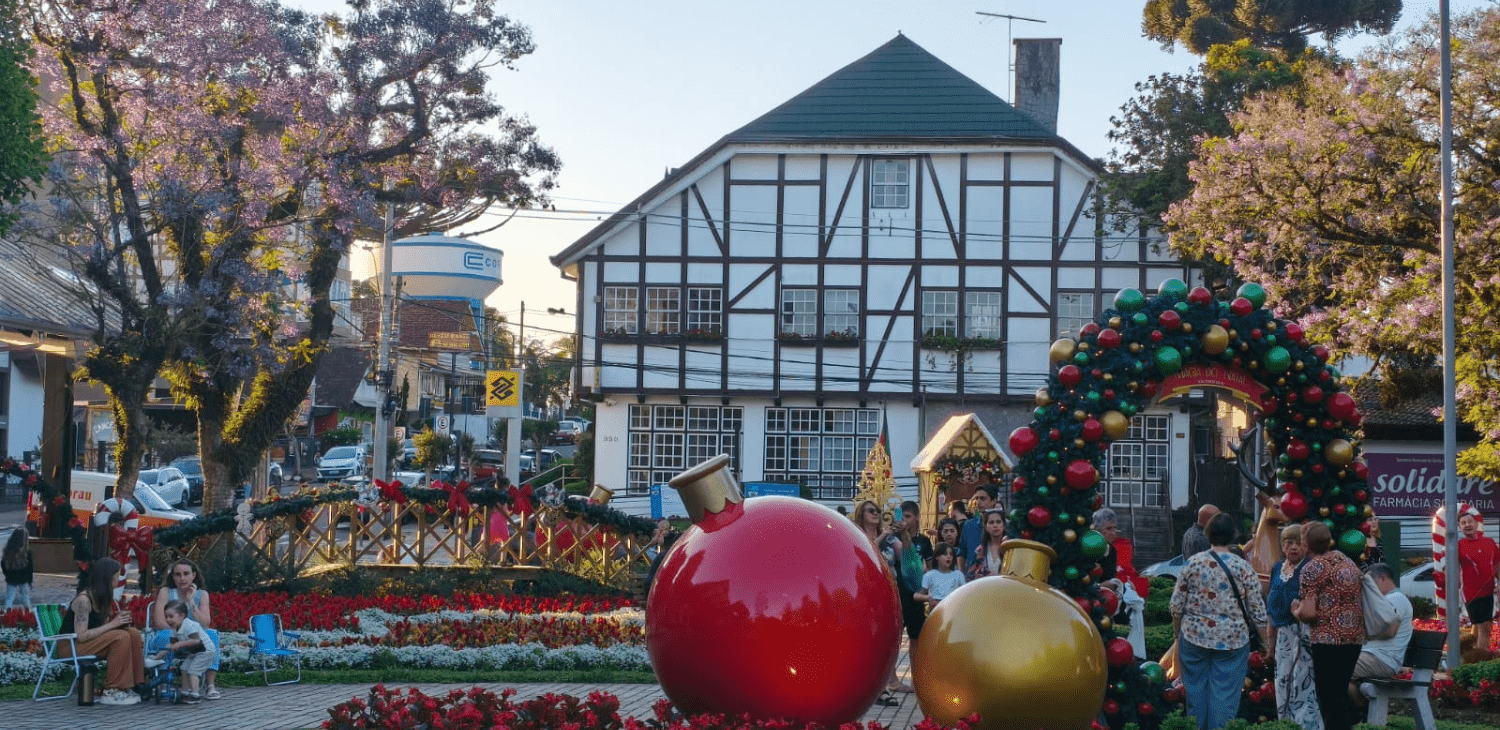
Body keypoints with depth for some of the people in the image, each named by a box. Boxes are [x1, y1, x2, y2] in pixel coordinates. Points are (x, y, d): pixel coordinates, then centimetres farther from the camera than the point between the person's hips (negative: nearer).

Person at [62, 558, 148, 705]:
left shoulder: (102, 599, 8)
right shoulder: (83, 600, -20)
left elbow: (100, 629, 9)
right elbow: (82, 636, -26)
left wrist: (119, 620, -10)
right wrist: (112, 624, -23)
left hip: (93, 642, 9)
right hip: (69, 646, -9)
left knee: (133, 633, -8)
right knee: (121, 637, -26)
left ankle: (136, 685, -9)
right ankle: (111, 692, -22)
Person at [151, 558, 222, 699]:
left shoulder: (202, 595, 7)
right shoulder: (166, 592, 0)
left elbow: (205, 624, -7)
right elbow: (159, 622, -12)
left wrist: (191, 601, -14)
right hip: (167, 640, -3)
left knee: (212, 635, -25)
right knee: (167, 635, -36)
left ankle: (210, 684, -28)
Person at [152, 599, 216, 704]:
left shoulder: (189, 625, -26)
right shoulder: (176, 630, 4)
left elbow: (196, 641, -35)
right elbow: (170, 646, 11)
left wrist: (180, 644, -35)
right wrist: (157, 656, 7)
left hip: (206, 651, -10)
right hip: (194, 652, 10)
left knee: (193, 670, -16)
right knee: (184, 669, 4)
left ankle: (194, 695, -14)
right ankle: (185, 693, 11)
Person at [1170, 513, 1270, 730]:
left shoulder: (1192, 564, -3)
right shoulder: (1243, 568, -5)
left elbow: (1177, 604, 1)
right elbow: (1257, 610, -3)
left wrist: (1177, 631, 16)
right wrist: (1267, 641, 9)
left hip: (1194, 637, 1)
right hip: (1232, 640, -1)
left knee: (1195, 690, 12)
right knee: (1225, 696, 2)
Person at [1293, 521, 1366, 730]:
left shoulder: (1313, 568, -9)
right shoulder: (1347, 561, 14)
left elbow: (1308, 613, -15)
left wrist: (1295, 610, 4)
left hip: (1327, 639, -8)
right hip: (1355, 637, 8)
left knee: (1329, 698, -4)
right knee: (1341, 694, 16)